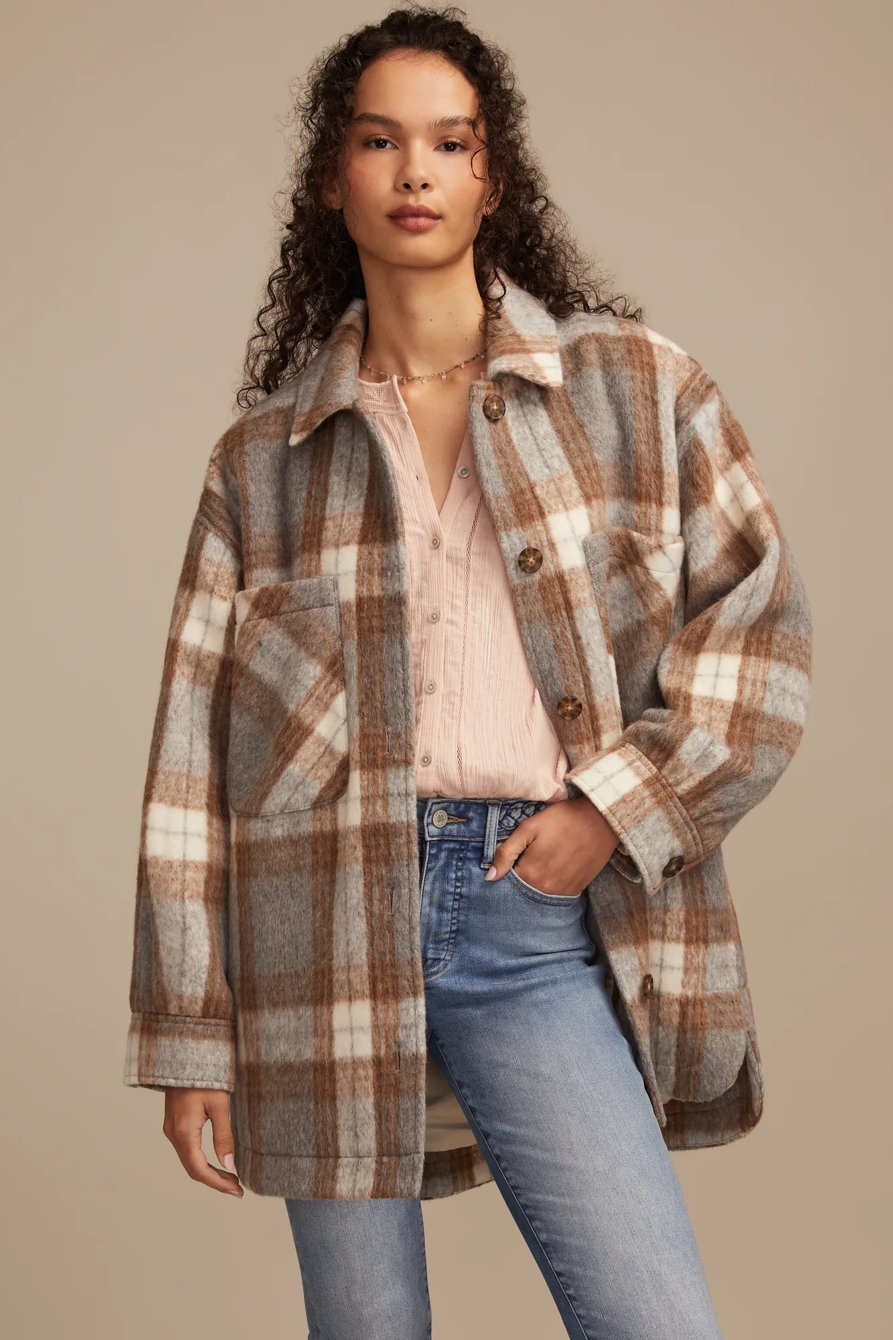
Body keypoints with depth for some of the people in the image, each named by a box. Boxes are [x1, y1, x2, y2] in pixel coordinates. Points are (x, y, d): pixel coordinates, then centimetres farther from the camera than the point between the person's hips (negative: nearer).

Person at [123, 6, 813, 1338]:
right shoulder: (263, 455, 9)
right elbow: (194, 751, 7)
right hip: (325, 924, 1)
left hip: (538, 923, 0)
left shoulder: (634, 385, 8)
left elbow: (760, 621, 7)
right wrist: (189, 1036, 3)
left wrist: (618, 807, -6)